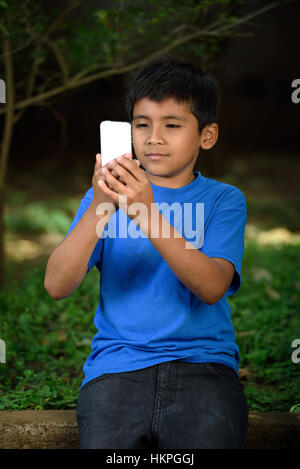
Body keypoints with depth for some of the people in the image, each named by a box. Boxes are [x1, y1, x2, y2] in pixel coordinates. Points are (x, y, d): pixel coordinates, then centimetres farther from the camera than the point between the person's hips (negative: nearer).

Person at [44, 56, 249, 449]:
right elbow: (57, 286, -3)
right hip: (117, 363, 1)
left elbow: (212, 287, -12)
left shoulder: (223, 199, 7)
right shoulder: (107, 193, 10)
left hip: (202, 363, 0)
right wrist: (99, 209, -18)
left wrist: (147, 212, -22)